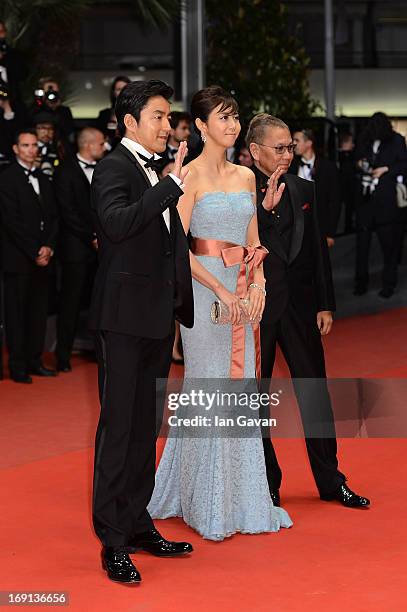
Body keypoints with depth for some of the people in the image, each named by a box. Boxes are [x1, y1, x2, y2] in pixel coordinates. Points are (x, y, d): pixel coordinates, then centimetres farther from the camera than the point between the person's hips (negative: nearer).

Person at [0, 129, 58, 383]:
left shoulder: (44, 180, 16)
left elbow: (53, 217, 13)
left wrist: (48, 247, -4)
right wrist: (35, 253, -13)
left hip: (42, 258, 6)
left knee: (39, 312, 7)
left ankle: (34, 360, 15)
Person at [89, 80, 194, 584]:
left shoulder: (158, 174, 16)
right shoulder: (114, 168, -10)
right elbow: (117, 223, -29)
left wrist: (180, 305, 16)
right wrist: (172, 184, -28)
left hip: (158, 316, 8)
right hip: (124, 316, -8)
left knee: (145, 426, 13)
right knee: (118, 426, -4)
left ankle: (138, 524, 22)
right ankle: (113, 541, 0)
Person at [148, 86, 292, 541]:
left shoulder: (245, 176, 13)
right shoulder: (192, 175, -7)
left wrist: (257, 282, -2)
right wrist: (221, 290, -16)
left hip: (240, 292, 6)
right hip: (204, 288, -6)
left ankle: (241, 497, 18)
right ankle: (208, 506, 9)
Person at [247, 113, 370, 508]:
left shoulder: (303, 190, 8)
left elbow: (318, 251, 12)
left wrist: (325, 305, 9)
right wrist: (265, 208, -26)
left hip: (299, 306, 4)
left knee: (315, 393, 7)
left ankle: (330, 481, 16)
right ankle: (265, 484, 17)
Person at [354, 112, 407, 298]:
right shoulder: (365, 139, 8)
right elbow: (357, 157, 23)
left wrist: (386, 169, -11)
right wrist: (359, 163, 1)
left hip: (385, 198, -3)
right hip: (365, 197, 3)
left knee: (388, 241, 2)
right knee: (362, 240, 5)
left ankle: (389, 283, 10)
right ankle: (361, 282, 14)